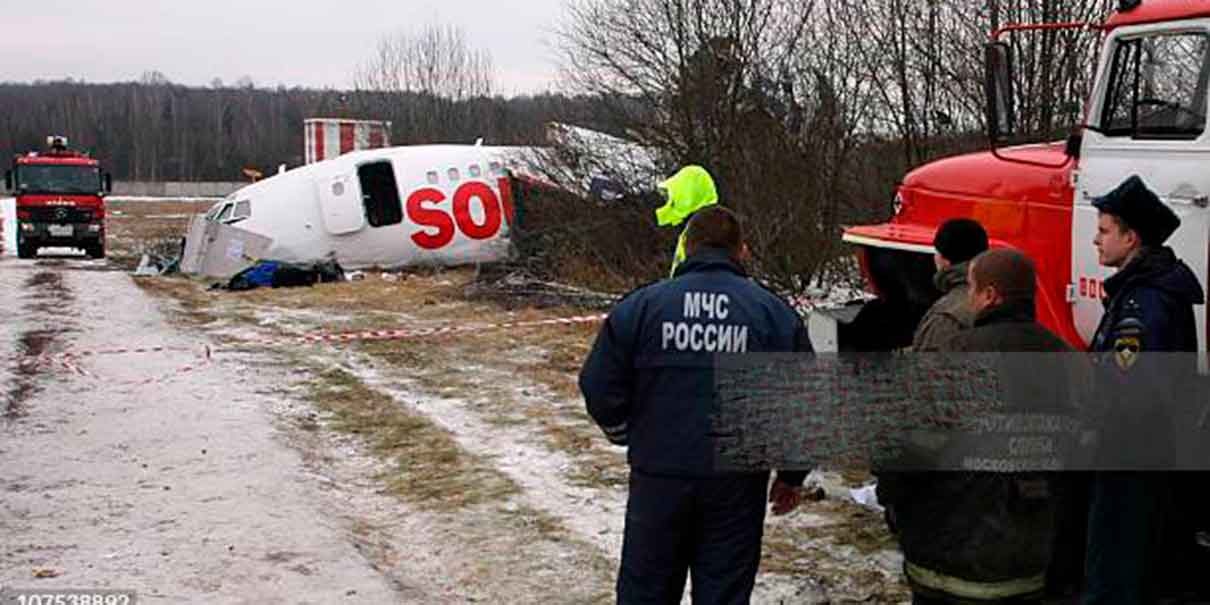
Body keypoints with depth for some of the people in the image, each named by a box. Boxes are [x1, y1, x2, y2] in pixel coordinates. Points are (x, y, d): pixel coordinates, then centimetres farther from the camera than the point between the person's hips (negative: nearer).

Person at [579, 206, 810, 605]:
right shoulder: (774, 313, 0)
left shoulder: (640, 306, -2)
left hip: (659, 476, 0)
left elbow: (600, 391, -1)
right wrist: (792, 477, 14)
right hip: (738, 483, 0)